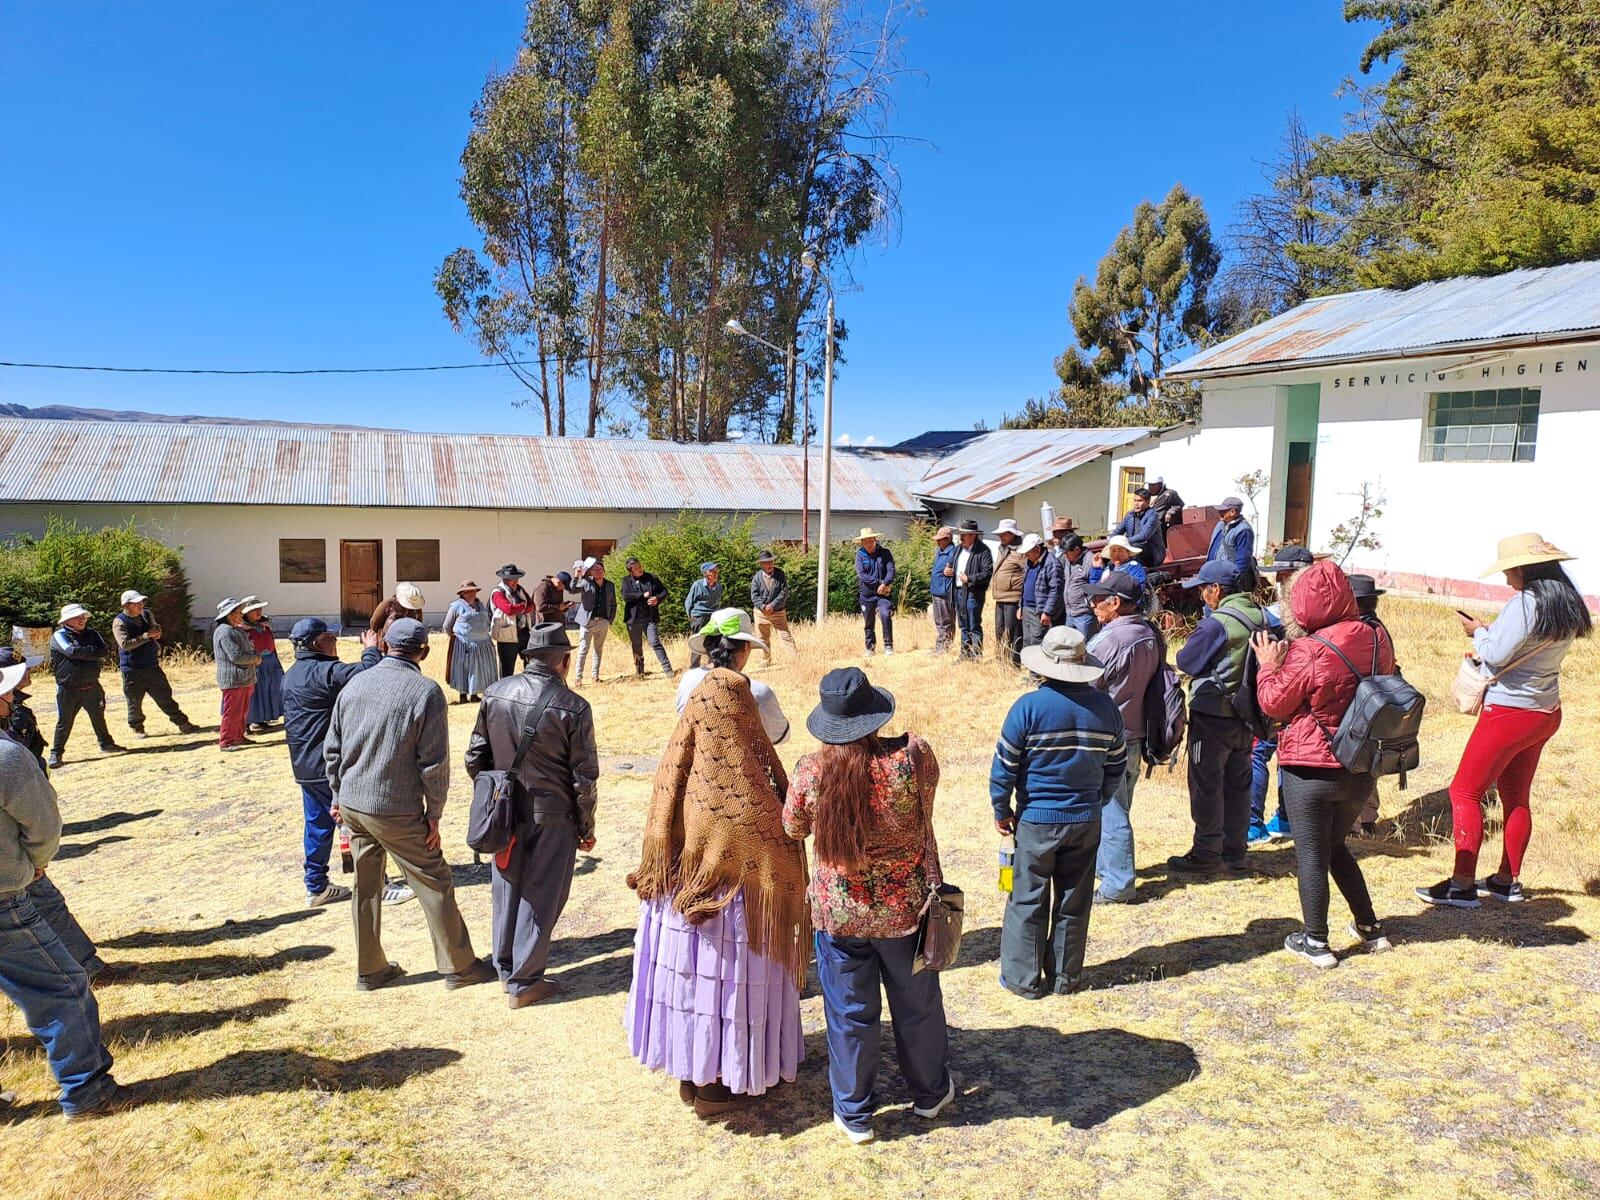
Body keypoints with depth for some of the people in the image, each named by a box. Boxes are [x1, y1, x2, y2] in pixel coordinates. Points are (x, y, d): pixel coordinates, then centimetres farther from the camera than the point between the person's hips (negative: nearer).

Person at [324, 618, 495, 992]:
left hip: (352, 804, 6)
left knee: (366, 887, 17)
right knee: (435, 884, 7)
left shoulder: (354, 684, 3)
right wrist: (434, 814, -5)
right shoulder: (425, 691, -14)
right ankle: (459, 967, 16)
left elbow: (332, 748, 9)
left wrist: (338, 797, 19)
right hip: (396, 811, -6)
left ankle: (369, 970, 28)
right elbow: (434, 761, -14)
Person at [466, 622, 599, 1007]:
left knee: (506, 888, 18)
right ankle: (523, 981, 16)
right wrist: (587, 828, 1)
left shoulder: (495, 694, -3)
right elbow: (584, 778, -11)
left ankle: (505, 968, 32)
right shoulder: (573, 708, -15)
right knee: (541, 896, 8)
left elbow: (475, 757, 5)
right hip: (552, 816, -4)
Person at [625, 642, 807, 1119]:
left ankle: (689, 1074, 36)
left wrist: (660, 882, 15)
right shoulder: (747, 779, -22)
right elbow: (778, 851, -15)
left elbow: (659, 836, 3)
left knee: (685, 977, 19)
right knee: (725, 984, 11)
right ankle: (717, 1084, 25)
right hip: (731, 907, -6)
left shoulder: (677, 764, -7)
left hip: (675, 904, 6)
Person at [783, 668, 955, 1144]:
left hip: (839, 912, 0)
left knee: (850, 1013, 16)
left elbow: (793, 828, 1)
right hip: (906, 905, 1)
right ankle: (930, 1094, 43)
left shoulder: (810, 772, -18)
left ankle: (854, 1114, 32)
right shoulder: (912, 754, -19)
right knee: (917, 1004, 22)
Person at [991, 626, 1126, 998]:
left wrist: (1002, 810, 2)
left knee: (1028, 901, 9)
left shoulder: (1029, 706, -16)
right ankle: (1065, 977, 24)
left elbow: (1004, 765, -11)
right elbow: (1117, 765, 8)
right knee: (1074, 902, 15)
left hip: (1036, 821, -3)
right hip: (1086, 821, 4)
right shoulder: (1105, 707, -2)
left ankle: (1024, 978, 17)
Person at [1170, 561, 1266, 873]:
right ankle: (1235, 852, 25)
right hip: (1245, 716, 7)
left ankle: (1206, 853, 12)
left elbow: (1185, 662, -15)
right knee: (1237, 783, 16)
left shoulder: (1217, 623, -21)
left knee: (1206, 786, 4)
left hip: (1213, 716, -7)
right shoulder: (1260, 618, 2)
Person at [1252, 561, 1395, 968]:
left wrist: (1270, 664, 2)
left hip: (1312, 769, -6)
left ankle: (1315, 942, 15)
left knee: (1311, 855, 6)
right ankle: (1370, 927, 31)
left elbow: (1275, 704, -11)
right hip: (1361, 767, 6)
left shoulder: (1309, 652, -20)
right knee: (1336, 847, 24)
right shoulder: (1378, 640, -2)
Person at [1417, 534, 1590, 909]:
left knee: (1464, 792, -3)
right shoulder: (1569, 605, 7)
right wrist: (1491, 633, 10)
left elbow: (1496, 655, -23)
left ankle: (1462, 885, -4)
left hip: (1509, 712, -9)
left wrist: (1478, 633, -5)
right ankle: (1508, 881, 27)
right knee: (1516, 797, 18)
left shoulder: (1525, 604, -22)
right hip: (1545, 712, 9)